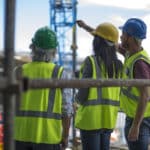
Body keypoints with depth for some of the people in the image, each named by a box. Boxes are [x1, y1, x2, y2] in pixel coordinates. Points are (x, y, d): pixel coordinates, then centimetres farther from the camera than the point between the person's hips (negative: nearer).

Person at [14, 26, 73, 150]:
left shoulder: (20, 72, 2)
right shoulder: (60, 73, -4)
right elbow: (66, 109, -4)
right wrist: (65, 136, 6)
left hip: (21, 134, 2)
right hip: (48, 136, -2)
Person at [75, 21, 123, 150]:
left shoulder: (91, 61, -13)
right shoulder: (118, 65, 2)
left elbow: (82, 94, -14)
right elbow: (117, 94, 8)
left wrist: (78, 99, 9)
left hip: (91, 118, -6)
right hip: (109, 117, 6)